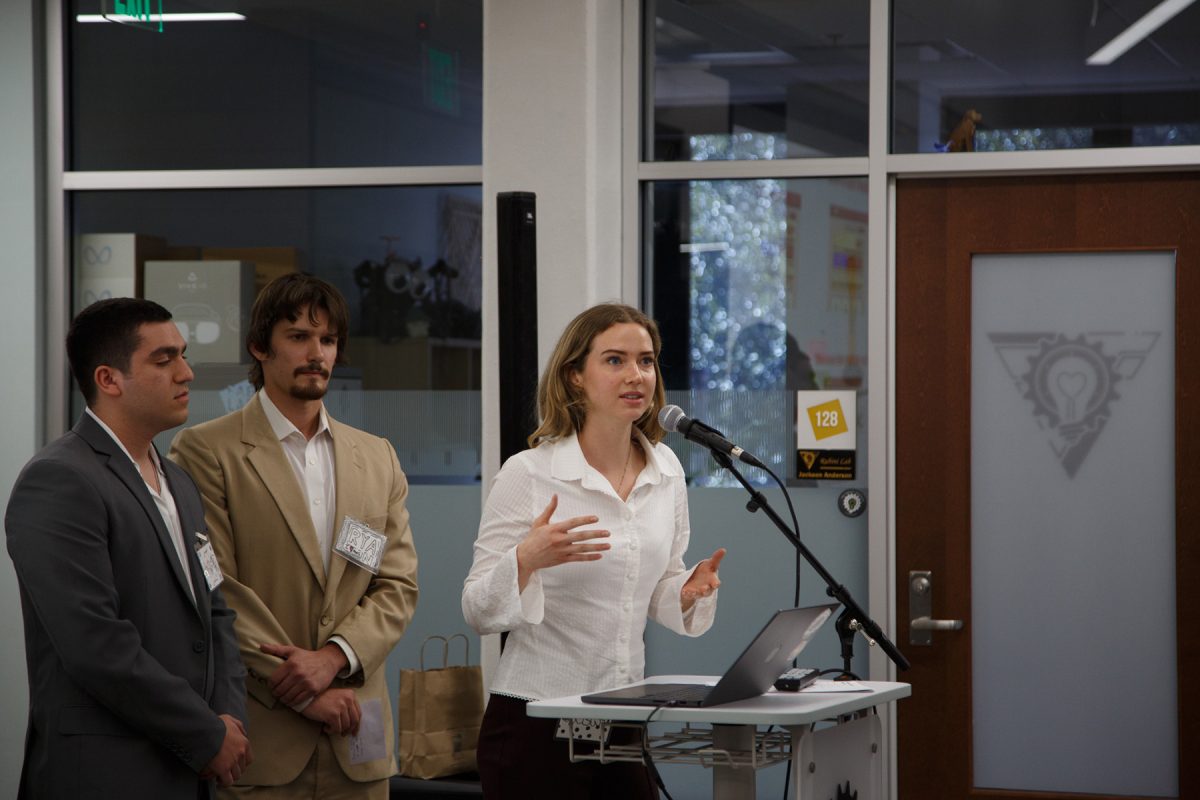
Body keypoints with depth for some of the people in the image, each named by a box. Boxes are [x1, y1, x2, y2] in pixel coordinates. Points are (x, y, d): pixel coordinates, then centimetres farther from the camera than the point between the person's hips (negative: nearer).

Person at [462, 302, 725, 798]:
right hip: (534, 721, -5)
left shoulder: (666, 470, 6)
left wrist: (689, 592, -3)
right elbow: (479, 612, -9)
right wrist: (526, 560, -27)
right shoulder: (528, 474, -10)